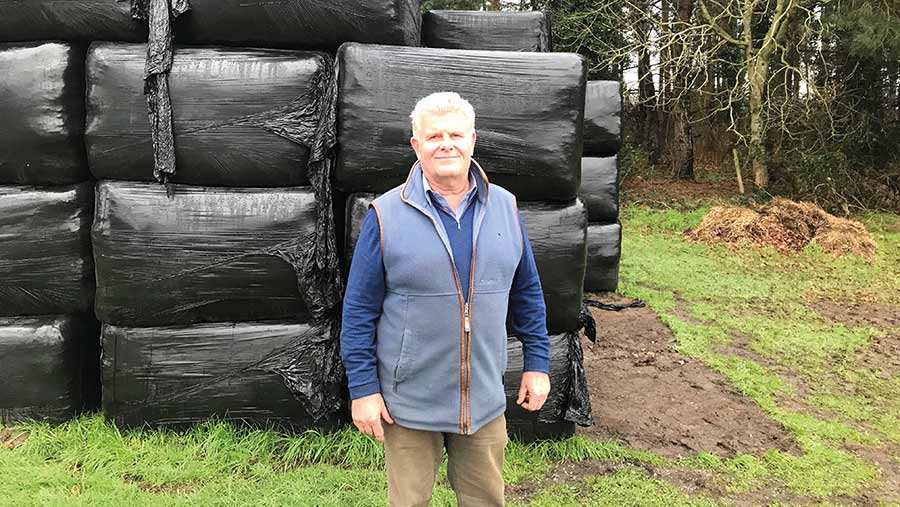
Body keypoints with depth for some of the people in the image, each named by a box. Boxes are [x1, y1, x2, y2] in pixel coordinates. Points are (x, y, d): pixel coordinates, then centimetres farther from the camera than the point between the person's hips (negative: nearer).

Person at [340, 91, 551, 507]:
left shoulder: (504, 208, 0)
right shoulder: (385, 215, -11)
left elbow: (527, 293, 8)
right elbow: (359, 310, -8)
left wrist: (537, 363, 6)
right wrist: (363, 388, -9)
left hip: (485, 398, 3)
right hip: (408, 402, -3)